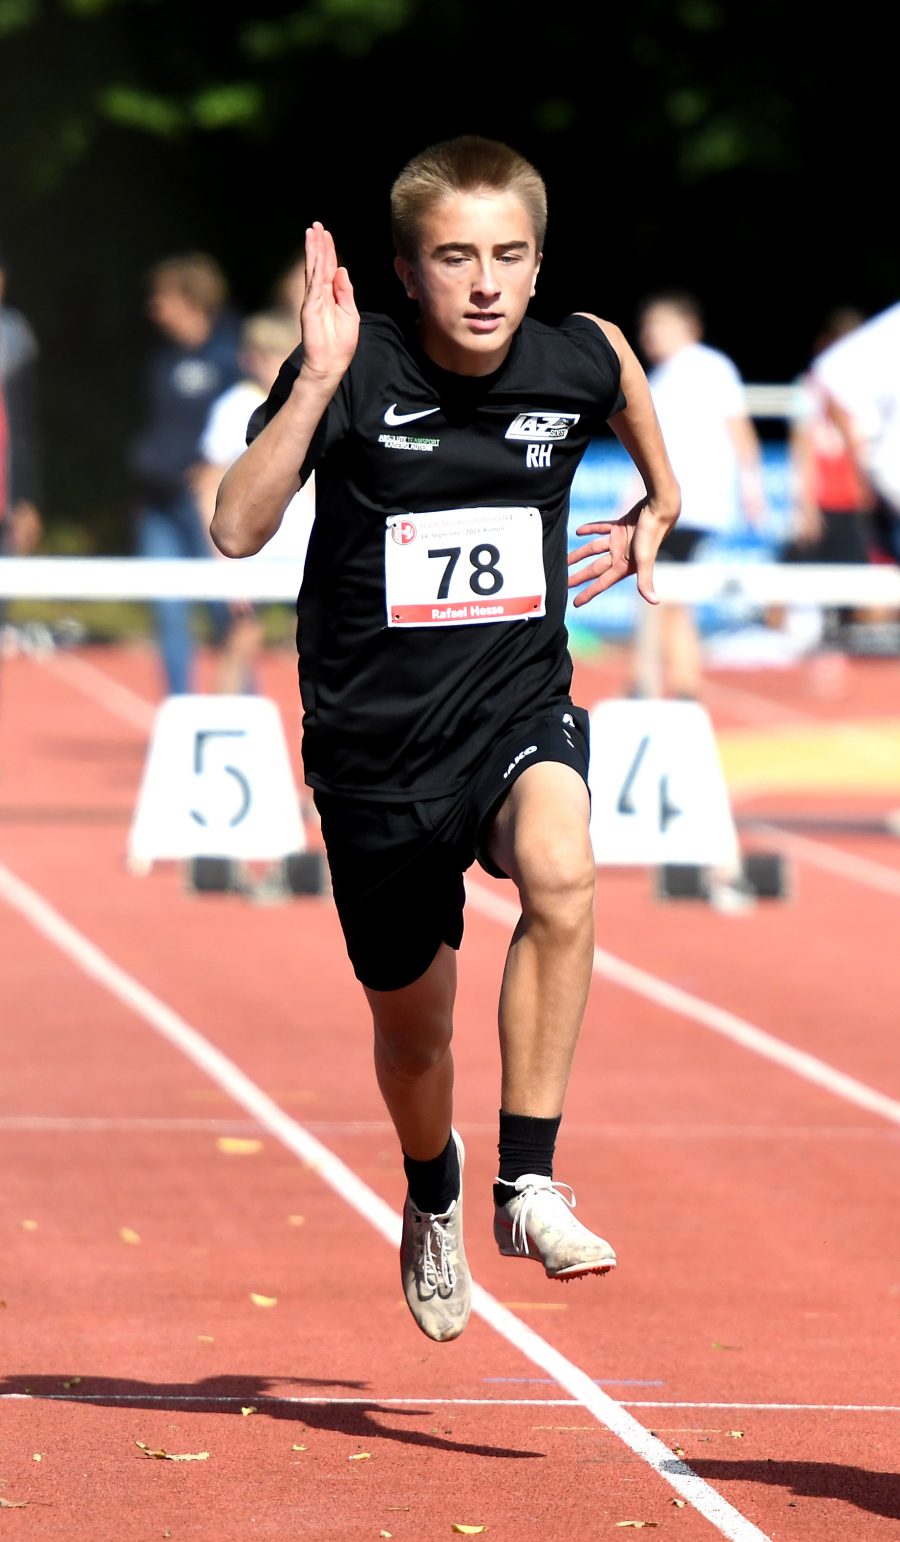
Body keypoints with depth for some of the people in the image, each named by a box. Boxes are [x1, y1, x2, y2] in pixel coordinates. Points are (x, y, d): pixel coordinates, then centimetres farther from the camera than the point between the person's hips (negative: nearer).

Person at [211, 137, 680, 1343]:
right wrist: (318, 381, -35)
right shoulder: (356, 375, -16)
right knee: (414, 1029, 14)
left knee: (561, 871, -34)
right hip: (376, 742, -1)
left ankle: (529, 1183, -25)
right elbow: (238, 529, -28)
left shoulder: (574, 364, -7)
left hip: (519, 709, 1)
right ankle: (433, 1198, 49)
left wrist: (659, 502, 24)